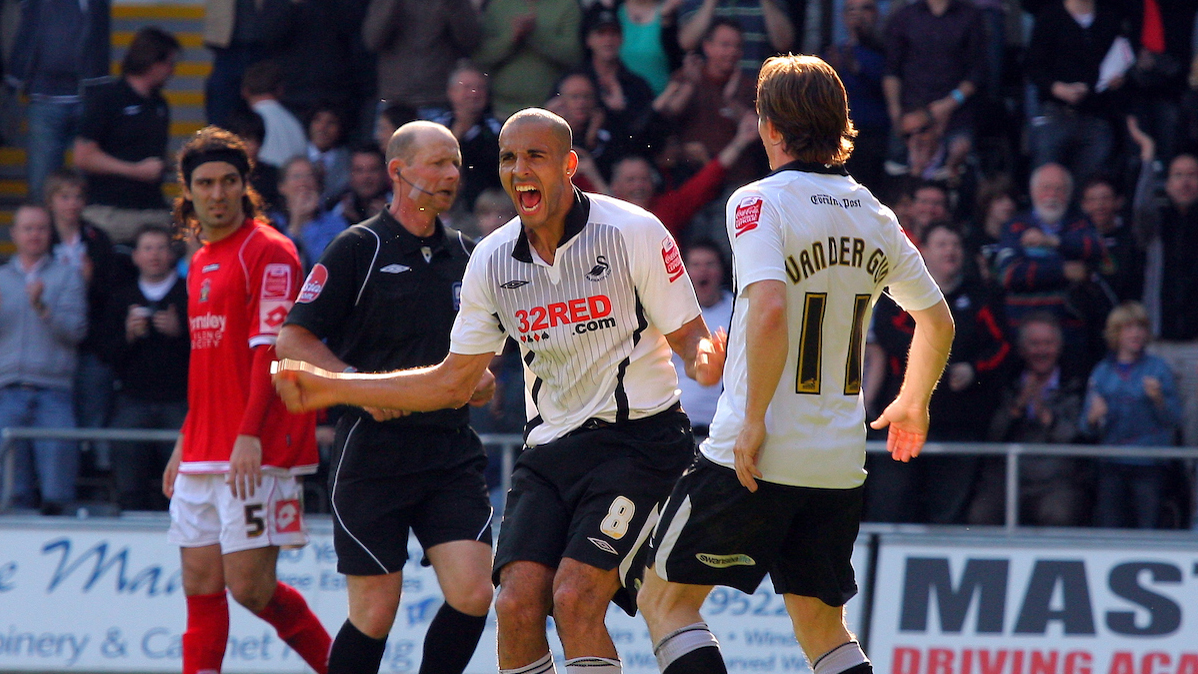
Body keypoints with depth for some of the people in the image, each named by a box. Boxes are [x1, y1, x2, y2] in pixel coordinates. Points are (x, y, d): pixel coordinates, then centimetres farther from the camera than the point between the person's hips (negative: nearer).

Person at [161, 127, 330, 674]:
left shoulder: (269, 251, -7)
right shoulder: (201, 263, 20)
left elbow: (271, 347, -15)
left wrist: (250, 435, -23)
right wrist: (185, 443, 23)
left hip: (257, 454, -8)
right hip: (204, 456, 8)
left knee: (248, 584, -10)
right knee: (201, 584, 3)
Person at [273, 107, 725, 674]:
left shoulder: (633, 232, -9)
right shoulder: (492, 260, 5)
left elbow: (689, 337, -4)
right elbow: (452, 382, 14)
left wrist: (704, 359, -30)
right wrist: (330, 389, 11)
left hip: (639, 440, -5)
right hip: (550, 450, 5)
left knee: (575, 598, -21)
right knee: (517, 602, -13)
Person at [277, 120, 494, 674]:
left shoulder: (464, 254, 13)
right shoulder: (359, 249, -4)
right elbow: (292, 340, -6)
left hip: (451, 451, 5)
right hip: (373, 455, -5)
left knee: (473, 593, -10)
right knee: (375, 612, -4)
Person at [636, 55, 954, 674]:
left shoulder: (760, 202, -10)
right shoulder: (874, 216, 9)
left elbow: (770, 310, -25)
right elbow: (938, 320, 19)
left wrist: (754, 419, -17)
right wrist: (912, 405, 35)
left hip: (757, 458, -6)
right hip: (839, 460, 6)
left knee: (667, 599, 5)